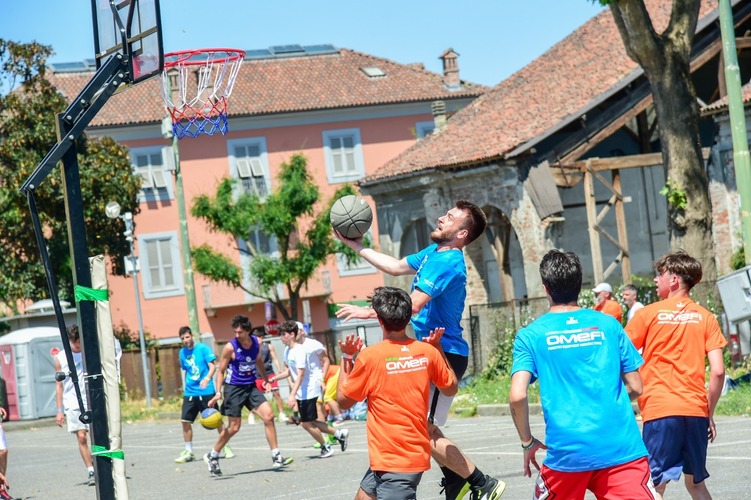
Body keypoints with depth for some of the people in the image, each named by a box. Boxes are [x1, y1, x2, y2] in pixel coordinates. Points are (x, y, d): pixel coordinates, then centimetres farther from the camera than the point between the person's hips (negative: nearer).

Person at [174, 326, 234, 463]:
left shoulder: (203, 348, -7)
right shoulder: (182, 352, 10)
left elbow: (213, 366, -12)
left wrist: (207, 378, -29)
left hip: (206, 391, -5)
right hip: (190, 392, 5)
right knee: (185, 421, -3)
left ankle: (226, 448, 14)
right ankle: (188, 452, 8)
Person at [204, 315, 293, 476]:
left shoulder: (256, 342, 0)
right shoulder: (230, 347, -14)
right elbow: (221, 371, -7)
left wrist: (266, 379, 22)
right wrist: (218, 392, -16)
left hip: (251, 386, 5)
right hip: (234, 388, -5)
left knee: (268, 416, -10)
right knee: (234, 427, -2)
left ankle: (276, 457, -5)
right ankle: (212, 456, 19)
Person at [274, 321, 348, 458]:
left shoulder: (299, 350, -19)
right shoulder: (287, 350, 10)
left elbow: (300, 374, -26)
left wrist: (292, 395, -32)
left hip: (309, 390, -9)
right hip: (301, 393, 9)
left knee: (306, 423, -5)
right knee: (308, 422, 11)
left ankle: (325, 447, 11)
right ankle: (339, 434, 20)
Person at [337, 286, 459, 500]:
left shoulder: (370, 356, -14)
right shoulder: (427, 352, 0)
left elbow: (343, 400, -1)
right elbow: (451, 388, 17)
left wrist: (346, 357, 7)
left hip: (392, 459, -7)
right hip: (416, 452, 7)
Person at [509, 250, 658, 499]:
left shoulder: (530, 335, 4)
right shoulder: (608, 324, 9)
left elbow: (517, 396, -7)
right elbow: (635, 387, 11)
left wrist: (528, 442, 8)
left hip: (566, 451, 0)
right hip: (622, 447, 0)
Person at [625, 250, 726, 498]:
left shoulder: (648, 313, -1)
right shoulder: (705, 317, 6)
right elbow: (718, 371, 0)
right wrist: (710, 412, 10)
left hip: (659, 411, -4)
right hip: (696, 411, 4)